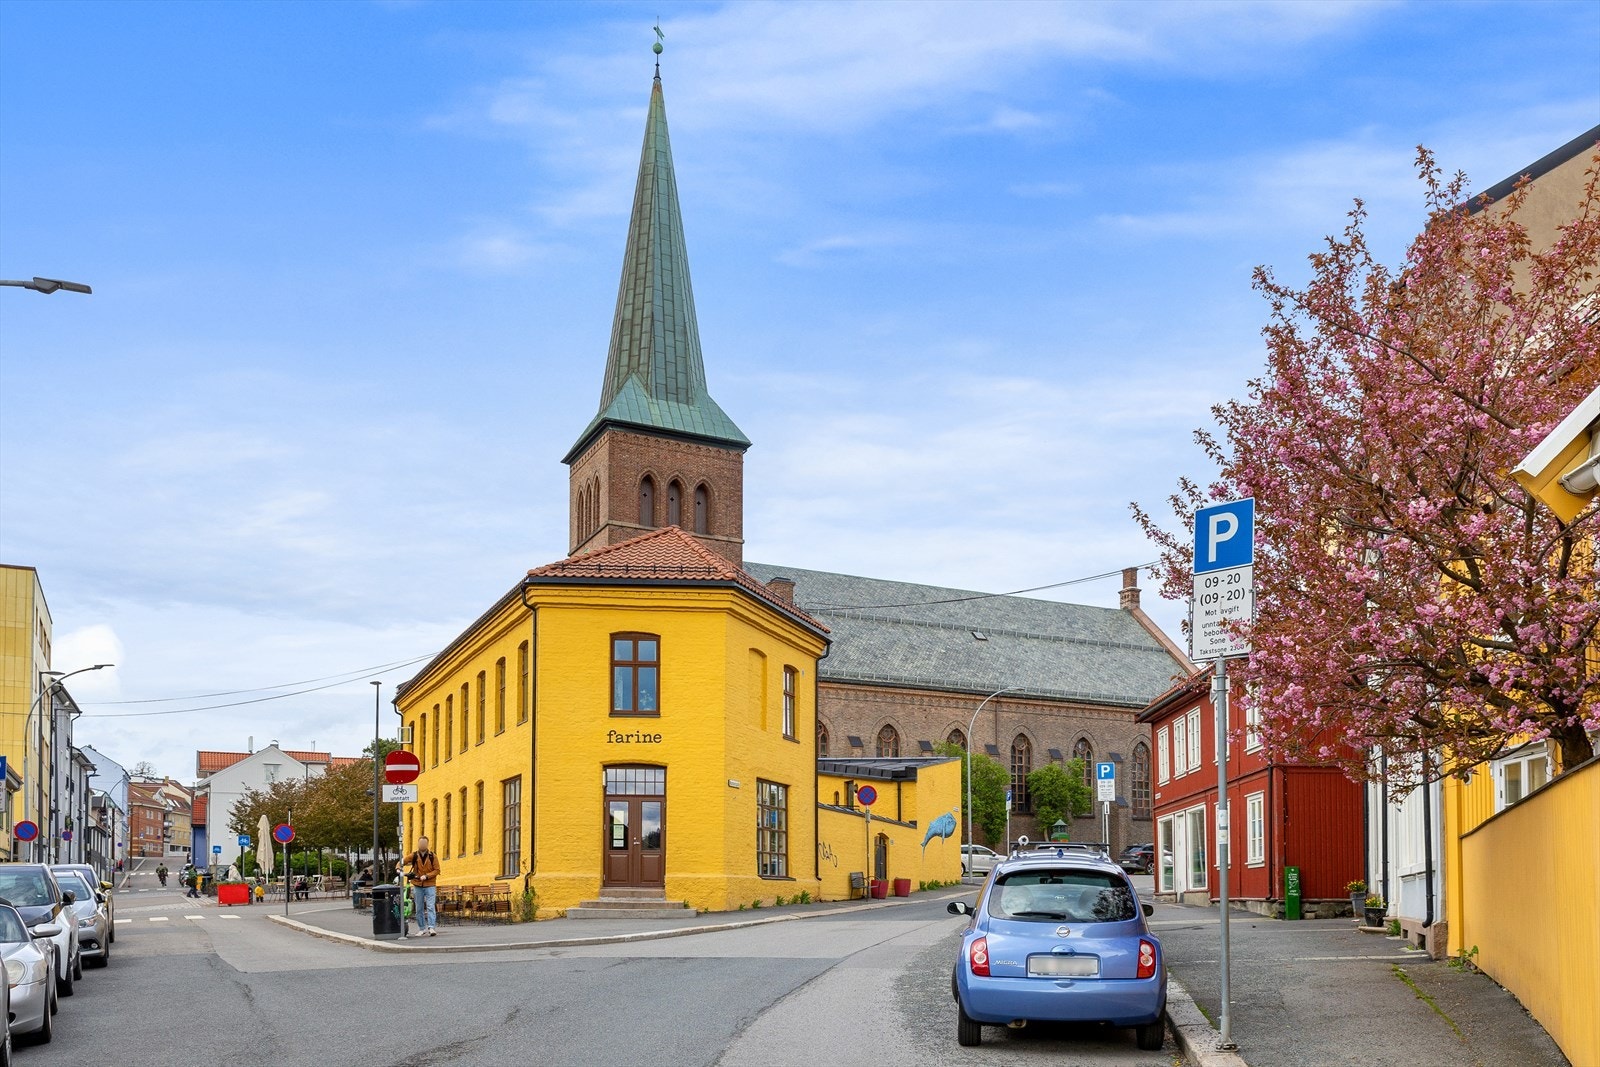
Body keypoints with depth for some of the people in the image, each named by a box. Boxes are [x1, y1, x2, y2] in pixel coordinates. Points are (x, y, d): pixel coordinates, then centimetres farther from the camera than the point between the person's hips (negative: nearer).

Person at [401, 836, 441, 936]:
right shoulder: (414, 856, 4)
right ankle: (422, 929, 16)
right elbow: (402, 862, 8)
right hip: (417, 886, 3)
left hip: (430, 885, -3)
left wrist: (426, 876, -15)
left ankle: (431, 928, -18)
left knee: (430, 907, -13)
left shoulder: (432, 857, 0)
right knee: (419, 909, 7)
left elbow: (437, 870, -2)